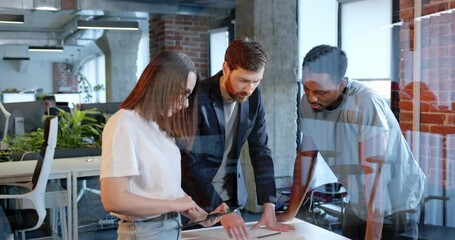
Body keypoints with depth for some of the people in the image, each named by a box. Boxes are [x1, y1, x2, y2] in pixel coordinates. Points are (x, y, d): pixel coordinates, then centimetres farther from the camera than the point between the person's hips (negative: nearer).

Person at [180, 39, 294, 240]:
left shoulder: (254, 98, -5)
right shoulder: (196, 98, -22)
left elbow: (260, 151, -4)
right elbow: (188, 161, -23)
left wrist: (268, 208, -10)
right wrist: (219, 208, -29)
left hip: (230, 197, 5)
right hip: (194, 200, -4)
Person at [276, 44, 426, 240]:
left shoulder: (366, 104, -31)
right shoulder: (308, 103, -12)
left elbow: (374, 172, -32)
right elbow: (306, 156, -2)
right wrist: (291, 212, 1)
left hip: (396, 202, -5)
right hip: (357, 203, 5)